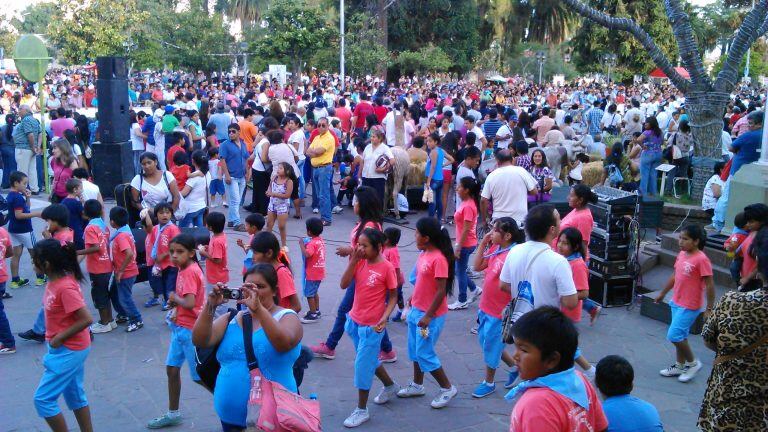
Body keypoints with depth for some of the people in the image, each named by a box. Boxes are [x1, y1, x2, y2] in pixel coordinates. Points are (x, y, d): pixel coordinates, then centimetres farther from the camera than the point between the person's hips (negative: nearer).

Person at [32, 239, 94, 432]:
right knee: (75, 395, 18)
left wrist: (59, 338, -19)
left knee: (43, 398, -2)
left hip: (69, 350, -9)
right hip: (68, 348, 9)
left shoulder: (65, 287, -25)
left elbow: (86, 319, -27)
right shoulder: (54, 280, 1)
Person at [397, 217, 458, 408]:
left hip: (430, 315, -9)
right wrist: (413, 300, 19)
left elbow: (441, 291, -22)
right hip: (416, 310, 9)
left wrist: (428, 316, -21)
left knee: (424, 354, -1)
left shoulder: (439, 259, -23)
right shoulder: (423, 254, 3)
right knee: (414, 350, 18)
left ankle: (447, 388, 16)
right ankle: (417, 385, 36)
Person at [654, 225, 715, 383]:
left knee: (674, 336, -7)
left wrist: (709, 309, -17)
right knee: (680, 336, 16)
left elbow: (709, 285, -17)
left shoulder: (701, 259, -20)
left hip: (690, 306, -8)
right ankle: (679, 366, 30)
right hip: (676, 302, 8)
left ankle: (693, 363, 14)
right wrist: (662, 293, 25)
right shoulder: (681, 254, 3)